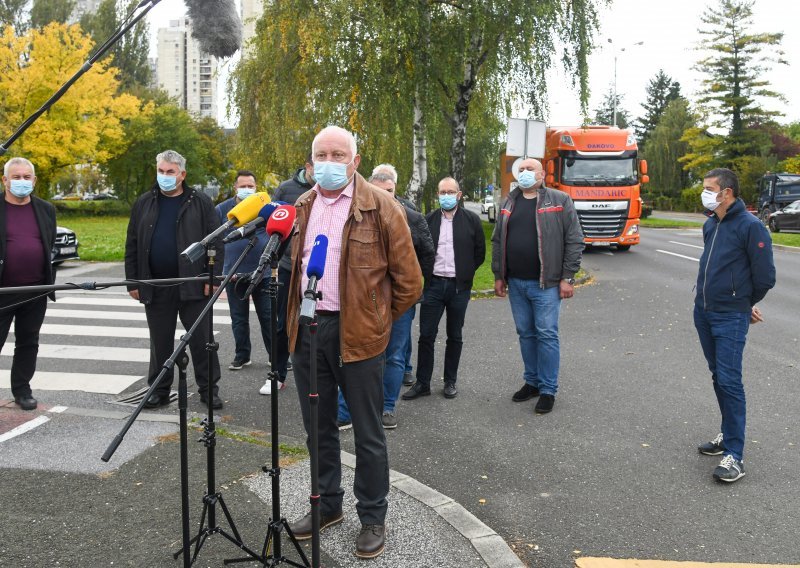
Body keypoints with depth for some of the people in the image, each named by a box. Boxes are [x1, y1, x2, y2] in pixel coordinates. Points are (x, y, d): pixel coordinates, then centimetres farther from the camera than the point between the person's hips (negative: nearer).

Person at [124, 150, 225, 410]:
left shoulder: (200, 202, 0)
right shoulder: (144, 204, 9)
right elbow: (132, 246, 11)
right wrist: (133, 282, 5)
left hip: (193, 285, -3)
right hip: (155, 287, 3)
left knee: (201, 339, 4)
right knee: (160, 341, 12)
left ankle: (209, 388, 15)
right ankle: (159, 390, 23)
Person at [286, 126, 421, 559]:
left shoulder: (381, 207, -8)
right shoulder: (301, 208, 10)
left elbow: (408, 282, -5)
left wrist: (377, 321, 2)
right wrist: (298, 315, 16)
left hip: (357, 335, -5)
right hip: (307, 329, 6)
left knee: (367, 434, 6)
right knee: (318, 427, 17)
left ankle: (373, 518, 23)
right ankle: (327, 505, 35)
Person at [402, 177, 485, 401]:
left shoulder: (471, 220, 0)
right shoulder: (429, 220, 4)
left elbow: (480, 252, 6)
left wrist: (465, 272, 5)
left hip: (459, 286, -1)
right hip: (434, 284, 1)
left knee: (454, 336, 10)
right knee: (426, 335, 0)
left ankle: (450, 382, 21)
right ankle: (422, 383, 10)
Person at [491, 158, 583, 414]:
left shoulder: (560, 201, -3)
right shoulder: (509, 203, 12)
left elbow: (574, 241, -6)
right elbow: (497, 241, 14)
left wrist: (567, 277, -10)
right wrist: (499, 276, 9)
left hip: (546, 283, -5)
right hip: (516, 283, 5)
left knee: (546, 335, -2)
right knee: (526, 334, 12)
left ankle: (548, 390, 8)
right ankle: (532, 381, 25)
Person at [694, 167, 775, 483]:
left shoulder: (750, 226, -14)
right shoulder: (710, 225, 9)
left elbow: (765, 276, -11)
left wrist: (745, 304, 5)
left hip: (730, 318, -7)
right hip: (703, 312, 8)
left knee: (729, 381, -8)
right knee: (718, 377, 15)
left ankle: (734, 455, -3)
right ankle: (729, 435, 30)